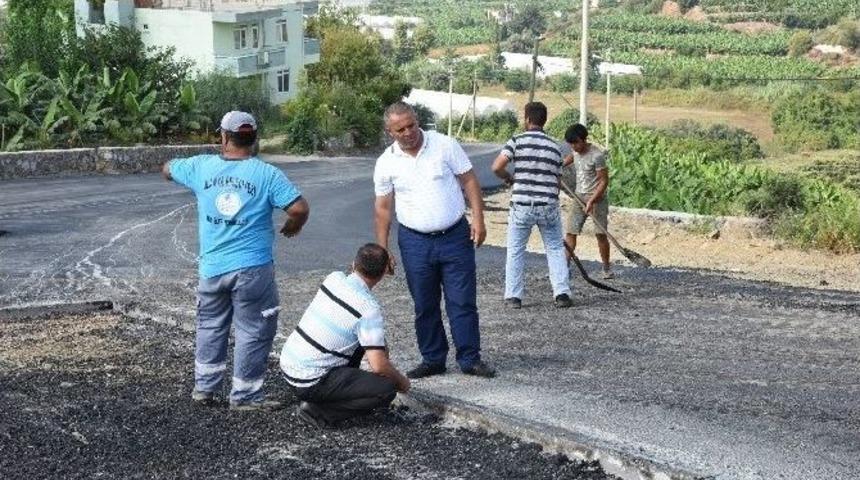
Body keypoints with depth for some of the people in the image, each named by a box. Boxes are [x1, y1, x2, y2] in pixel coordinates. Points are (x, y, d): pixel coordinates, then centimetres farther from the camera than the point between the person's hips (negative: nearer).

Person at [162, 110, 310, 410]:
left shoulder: (201, 167, 2)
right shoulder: (267, 174, -8)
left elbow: (167, 170, 20)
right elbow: (299, 209, -14)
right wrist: (291, 228, 7)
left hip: (212, 267, 4)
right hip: (252, 268, -3)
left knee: (210, 325, 21)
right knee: (253, 331, 8)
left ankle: (204, 387, 28)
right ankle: (245, 396, 13)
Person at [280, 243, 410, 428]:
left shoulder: (334, 278, 2)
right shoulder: (369, 309, -19)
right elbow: (379, 366, -20)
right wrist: (402, 382, 1)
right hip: (309, 382, -8)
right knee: (387, 389, -10)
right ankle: (318, 410, -7)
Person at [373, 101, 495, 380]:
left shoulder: (445, 145, -4)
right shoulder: (386, 163, 0)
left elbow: (469, 180, 0)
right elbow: (383, 208, 6)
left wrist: (478, 219, -9)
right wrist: (382, 250, 2)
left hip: (455, 236, -1)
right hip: (415, 241, 2)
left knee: (463, 302, 1)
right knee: (424, 306, 8)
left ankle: (470, 359, 10)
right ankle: (432, 359, 20)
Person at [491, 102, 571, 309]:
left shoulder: (517, 141, -4)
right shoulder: (554, 147, 8)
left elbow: (497, 167, -13)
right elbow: (557, 179, 10)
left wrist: (509, 178, 6)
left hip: (521, 205, -2)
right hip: (548, 205, 2)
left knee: (515, 251, 10)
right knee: (556, 249, 14)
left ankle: (513, 296, 9)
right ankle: (562, 293, 8)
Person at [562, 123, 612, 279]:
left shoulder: (597, 155, -19)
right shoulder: (576, 150, 3)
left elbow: (604, 181, -18)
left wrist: (592, 201, -23)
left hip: (597, 198, -6)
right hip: (579, 197, 6)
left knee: (601, 235, -2)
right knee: (570, 233, -2)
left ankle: (607, 269, 12)